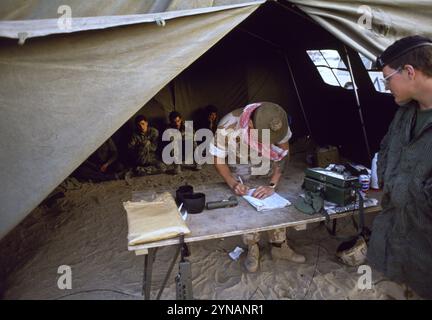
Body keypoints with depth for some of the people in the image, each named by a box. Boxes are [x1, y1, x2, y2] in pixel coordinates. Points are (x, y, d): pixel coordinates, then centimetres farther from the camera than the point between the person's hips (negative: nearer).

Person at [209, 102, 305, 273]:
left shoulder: (278, 124, -30)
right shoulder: (227, 127, -37)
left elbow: (283, 153, -16)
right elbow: (218, 160, -20)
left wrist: (272, 185, -25)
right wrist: (232, 183, -34)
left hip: (267, 167, 2)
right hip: (241, 171, -2)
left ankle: (280, 247, 20)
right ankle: (252, 249, 12)